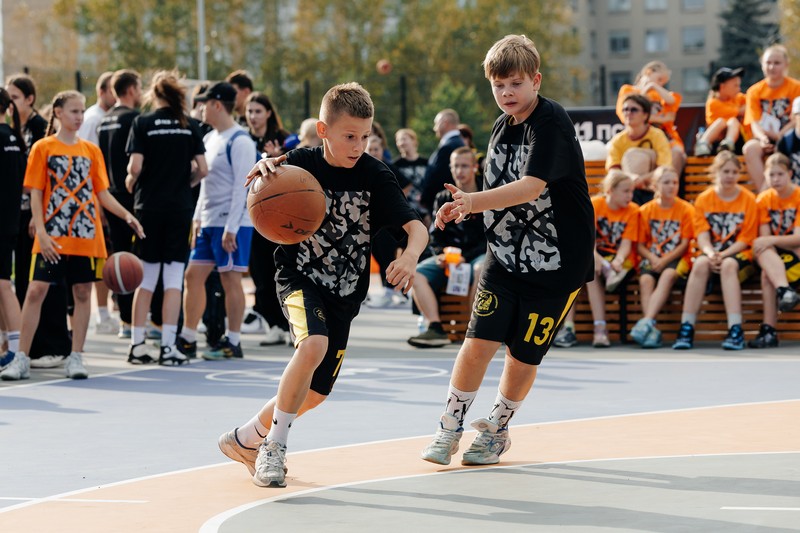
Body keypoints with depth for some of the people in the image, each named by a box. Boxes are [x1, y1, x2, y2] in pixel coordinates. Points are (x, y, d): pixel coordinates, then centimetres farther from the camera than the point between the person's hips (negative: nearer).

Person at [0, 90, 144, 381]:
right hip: (53, 237, -3)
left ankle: (76, 358, 11)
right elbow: (35, 194, -2)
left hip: (86, 237, 3)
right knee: (36, 291, -7)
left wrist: (127, 216, -4)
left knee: (83, 293, 3)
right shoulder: (43, 148, 1)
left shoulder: (91, 151, 10)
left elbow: (102, 193, 11)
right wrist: (41, 232, -13)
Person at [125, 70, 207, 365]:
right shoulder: (189, 125, 3)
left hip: (148, 207, -1)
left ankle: (137, 344, 9)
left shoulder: (142, 123, -3)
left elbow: (135, 167, -11)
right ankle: (168, 346, -1)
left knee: (145, 280, 7)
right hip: (180, 208, 1)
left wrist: (130, 182, 9)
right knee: (174, 279, 2)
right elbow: (202, 169, 0)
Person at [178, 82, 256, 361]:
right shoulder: (210, 139, 15)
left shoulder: (239, 141, -13)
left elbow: (242, 187, -17)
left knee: (230, 279, -3)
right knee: (193, 275, 8)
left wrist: (231, 228, -20)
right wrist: (197, 219, 16)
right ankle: (187, 340, 13)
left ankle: (232, 343, 4)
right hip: (209, 222, 9)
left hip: (232, 223, -9)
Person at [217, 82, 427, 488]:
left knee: (316, 393, 7)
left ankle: (245, 439, 32)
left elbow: (416, 227, -17)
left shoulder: (375, 176, -11)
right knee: (314, 344, -32)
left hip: (345, 293, 3)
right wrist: (266, 169, -26)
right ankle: (274, 446, -18)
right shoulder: (302, 163, -12)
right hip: (299, 277, -3)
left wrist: (410, 255, -40)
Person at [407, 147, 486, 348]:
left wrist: (465, 257, -18)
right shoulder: (443, 199, 16)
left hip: (477, 256, -4)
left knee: (482, 269, -41)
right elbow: (436, 236, 14)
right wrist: (441, 254, -9)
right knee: (415, 273, -24)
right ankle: (436, 329, -38)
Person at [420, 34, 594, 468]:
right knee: (478, 342, -8)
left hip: (555, 264, -5)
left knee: (523, 356, 4)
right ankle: (449, 429, 6)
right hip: (505, 257, 5)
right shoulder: (502, 127, 6)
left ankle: (496, 430, 26)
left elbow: (531, 188, -30)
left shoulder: (552, 123, -17)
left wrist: (473, 200, -41)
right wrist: (464, 209, -3)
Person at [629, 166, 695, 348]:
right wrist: (652, 258, -13)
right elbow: (640, 246, 7)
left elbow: (684, 244, -2)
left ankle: (647, 321, -47)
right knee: (645, 279, -31)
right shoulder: (646, 211, 7)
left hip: (676, 258, -2)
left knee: (668, 275, -36)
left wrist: (664, 260, -15)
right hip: (651, 258, 2)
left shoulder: (686, 209, 2)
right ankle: (652, 332, -41)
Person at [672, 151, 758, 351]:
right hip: (712, 252, 2)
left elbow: (745, 239, -4)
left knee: (728, 265, -36)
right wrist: (710, 254, -23)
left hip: (739, 254, -2)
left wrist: (723, 255, -19)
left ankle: (735, 330, -43)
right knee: (701, 264, -33)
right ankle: (686, 329, -37)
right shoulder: (704, 199, 6)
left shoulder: (748, 199, 1)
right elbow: (702, 235, -2)